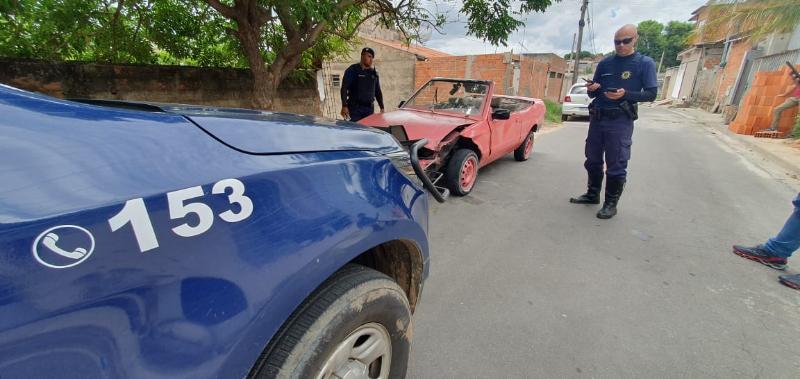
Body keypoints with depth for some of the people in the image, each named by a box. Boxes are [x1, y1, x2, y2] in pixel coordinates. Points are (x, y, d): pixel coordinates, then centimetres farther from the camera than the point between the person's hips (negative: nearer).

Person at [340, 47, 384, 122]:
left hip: (369, 108, 5)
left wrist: (382, 107, 14)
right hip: (355, 108, -5)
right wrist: (344, 106, -17)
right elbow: (344, 89, -6)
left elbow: (378, 92, 21)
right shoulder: (352, 70, 0)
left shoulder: (374, 72, 16)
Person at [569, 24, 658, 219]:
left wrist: (625, 94, -21)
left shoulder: (645, 63, -1)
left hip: (620, 121, -5)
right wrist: (591, 89, -9)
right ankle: (592, 194, 26)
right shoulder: (604, 63, 11)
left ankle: (611, 203, 7)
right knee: (592, 160, 11)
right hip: (597, 118, 5)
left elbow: (651, 94, -5)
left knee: (616, 165, -2)